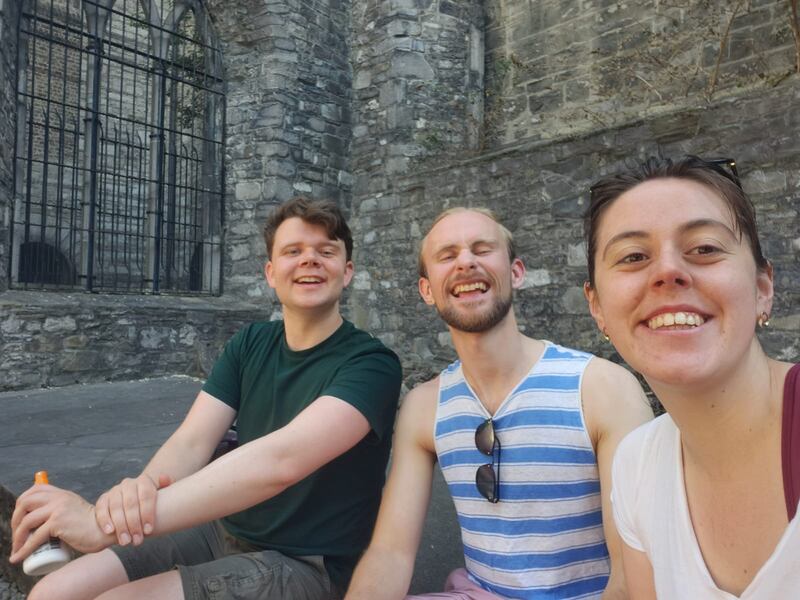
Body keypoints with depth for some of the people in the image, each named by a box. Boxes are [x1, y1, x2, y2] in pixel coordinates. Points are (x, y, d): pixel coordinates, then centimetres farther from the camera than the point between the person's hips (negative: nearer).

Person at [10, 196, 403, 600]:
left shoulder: (370, 364, -17)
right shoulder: (250, 343, 3)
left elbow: (281, 460, -32)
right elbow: (191, 442, -7)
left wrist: (102, 521, -35)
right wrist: (139, 491, -31)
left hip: (304, 566, -5)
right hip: (224, 533, 5)